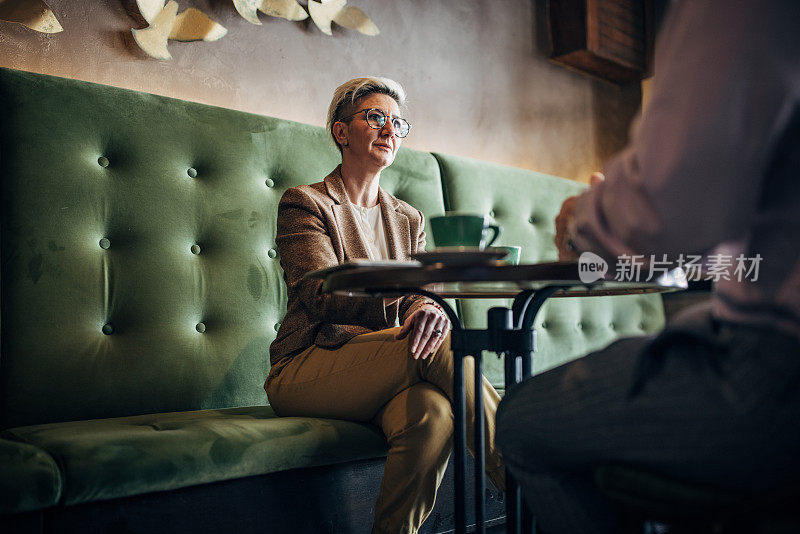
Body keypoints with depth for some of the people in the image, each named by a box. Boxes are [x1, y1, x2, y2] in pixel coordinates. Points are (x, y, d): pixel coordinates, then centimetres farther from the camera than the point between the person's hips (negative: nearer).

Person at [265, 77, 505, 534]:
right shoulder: (304, 202, 2)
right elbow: (323, 299, -13)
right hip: (305, 369, -4)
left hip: (376, 382, 4)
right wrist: (406, 307, -27)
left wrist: (432, 310, -22)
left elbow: (426, 298, 5)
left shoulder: (409, 219, 18)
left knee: (433, 413, -33)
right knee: (440, 341, -29)